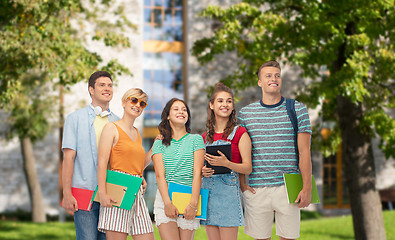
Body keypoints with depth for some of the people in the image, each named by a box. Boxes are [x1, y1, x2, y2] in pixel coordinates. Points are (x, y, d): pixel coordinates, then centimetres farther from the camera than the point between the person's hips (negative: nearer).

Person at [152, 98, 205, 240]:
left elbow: (197, 173, -1)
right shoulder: (159, 144, 10)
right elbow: (160, 175, 0)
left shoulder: (196, 139, 8)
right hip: (165, 198, 0)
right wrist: (168, 203, -15)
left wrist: (193, 204, -13)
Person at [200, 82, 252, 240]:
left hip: (228, 190, -5)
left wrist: (226, 163, -21)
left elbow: (248, 168, -5)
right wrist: (202, 171, -3)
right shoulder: (205, 137, 14)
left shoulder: (239, 133, -1)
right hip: (207, 190, 5)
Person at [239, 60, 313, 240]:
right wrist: (241, 183, -1)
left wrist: (307, 188, -5)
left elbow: (304, 151, 1)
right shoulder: (246, 113, 9)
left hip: (288, 188, -1)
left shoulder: (298, 109, 5)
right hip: (256, 189, 1)